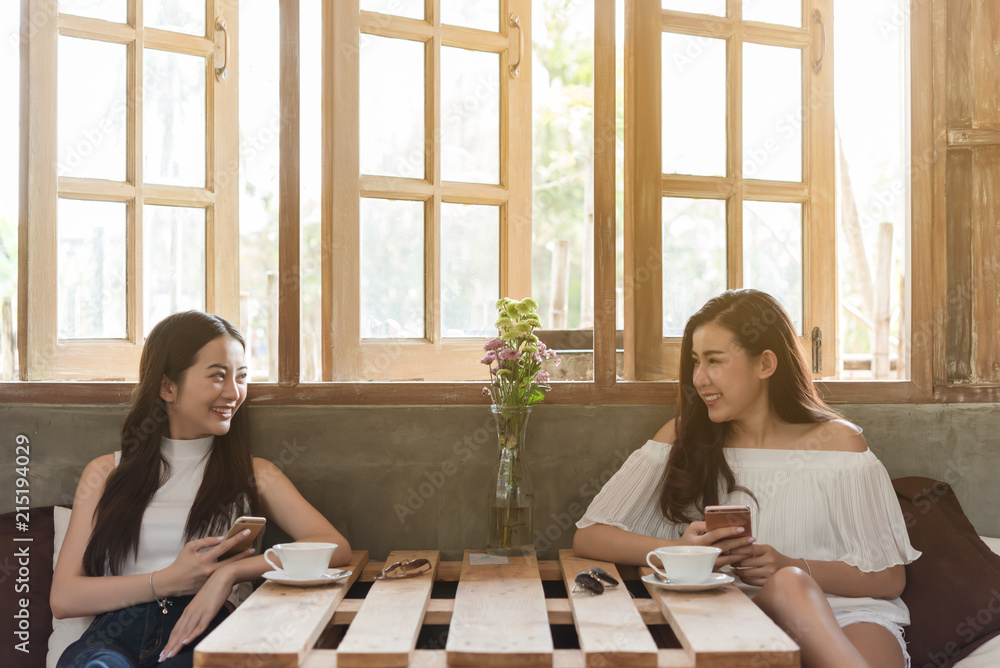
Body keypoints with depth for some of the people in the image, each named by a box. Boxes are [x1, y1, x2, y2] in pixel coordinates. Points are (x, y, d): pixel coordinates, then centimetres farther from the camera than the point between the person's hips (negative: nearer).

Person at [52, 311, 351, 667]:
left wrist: (230, 573, -13)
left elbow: (336, 547, -1)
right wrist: (170, 580, -5)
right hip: (117, 634, 0)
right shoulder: (106, 474, 18)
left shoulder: (253, 474, 16)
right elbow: (63, 598, 8)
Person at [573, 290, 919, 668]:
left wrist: (792, 567, -14)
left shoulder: (836, 442, 4)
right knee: (788, 585, -32)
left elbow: (890, 578, 3)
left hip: (847, 617, 0)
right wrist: (679, 551, -15)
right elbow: (588, 536, 2)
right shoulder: (684, 438, 8)